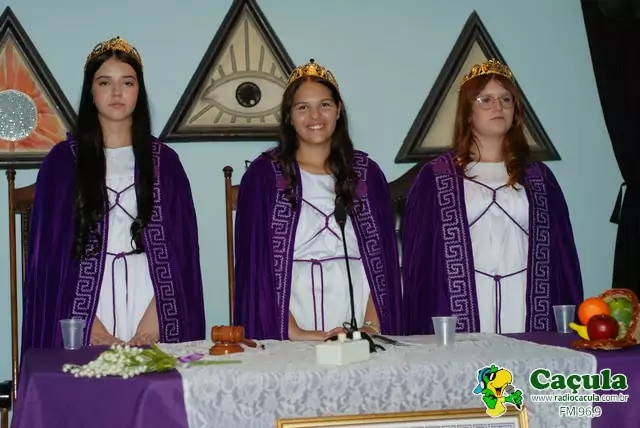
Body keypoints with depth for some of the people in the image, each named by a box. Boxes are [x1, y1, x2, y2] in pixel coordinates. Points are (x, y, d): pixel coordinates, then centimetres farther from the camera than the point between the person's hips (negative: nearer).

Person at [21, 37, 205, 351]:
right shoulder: (63, 160, 5)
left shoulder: (164, 161, 9)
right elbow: (47, 247, 1)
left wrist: (156, 315, -10)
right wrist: (88, 324, -10)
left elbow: (182, 247, 4)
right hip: (87, 309, -1)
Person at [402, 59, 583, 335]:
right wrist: (422, 334, -4)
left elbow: (561, 255, 10)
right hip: (462, 314, -2)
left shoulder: (539, 178, 14)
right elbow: (419, 257, 4)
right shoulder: (435, 178, 7)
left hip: (528, 314, 2)